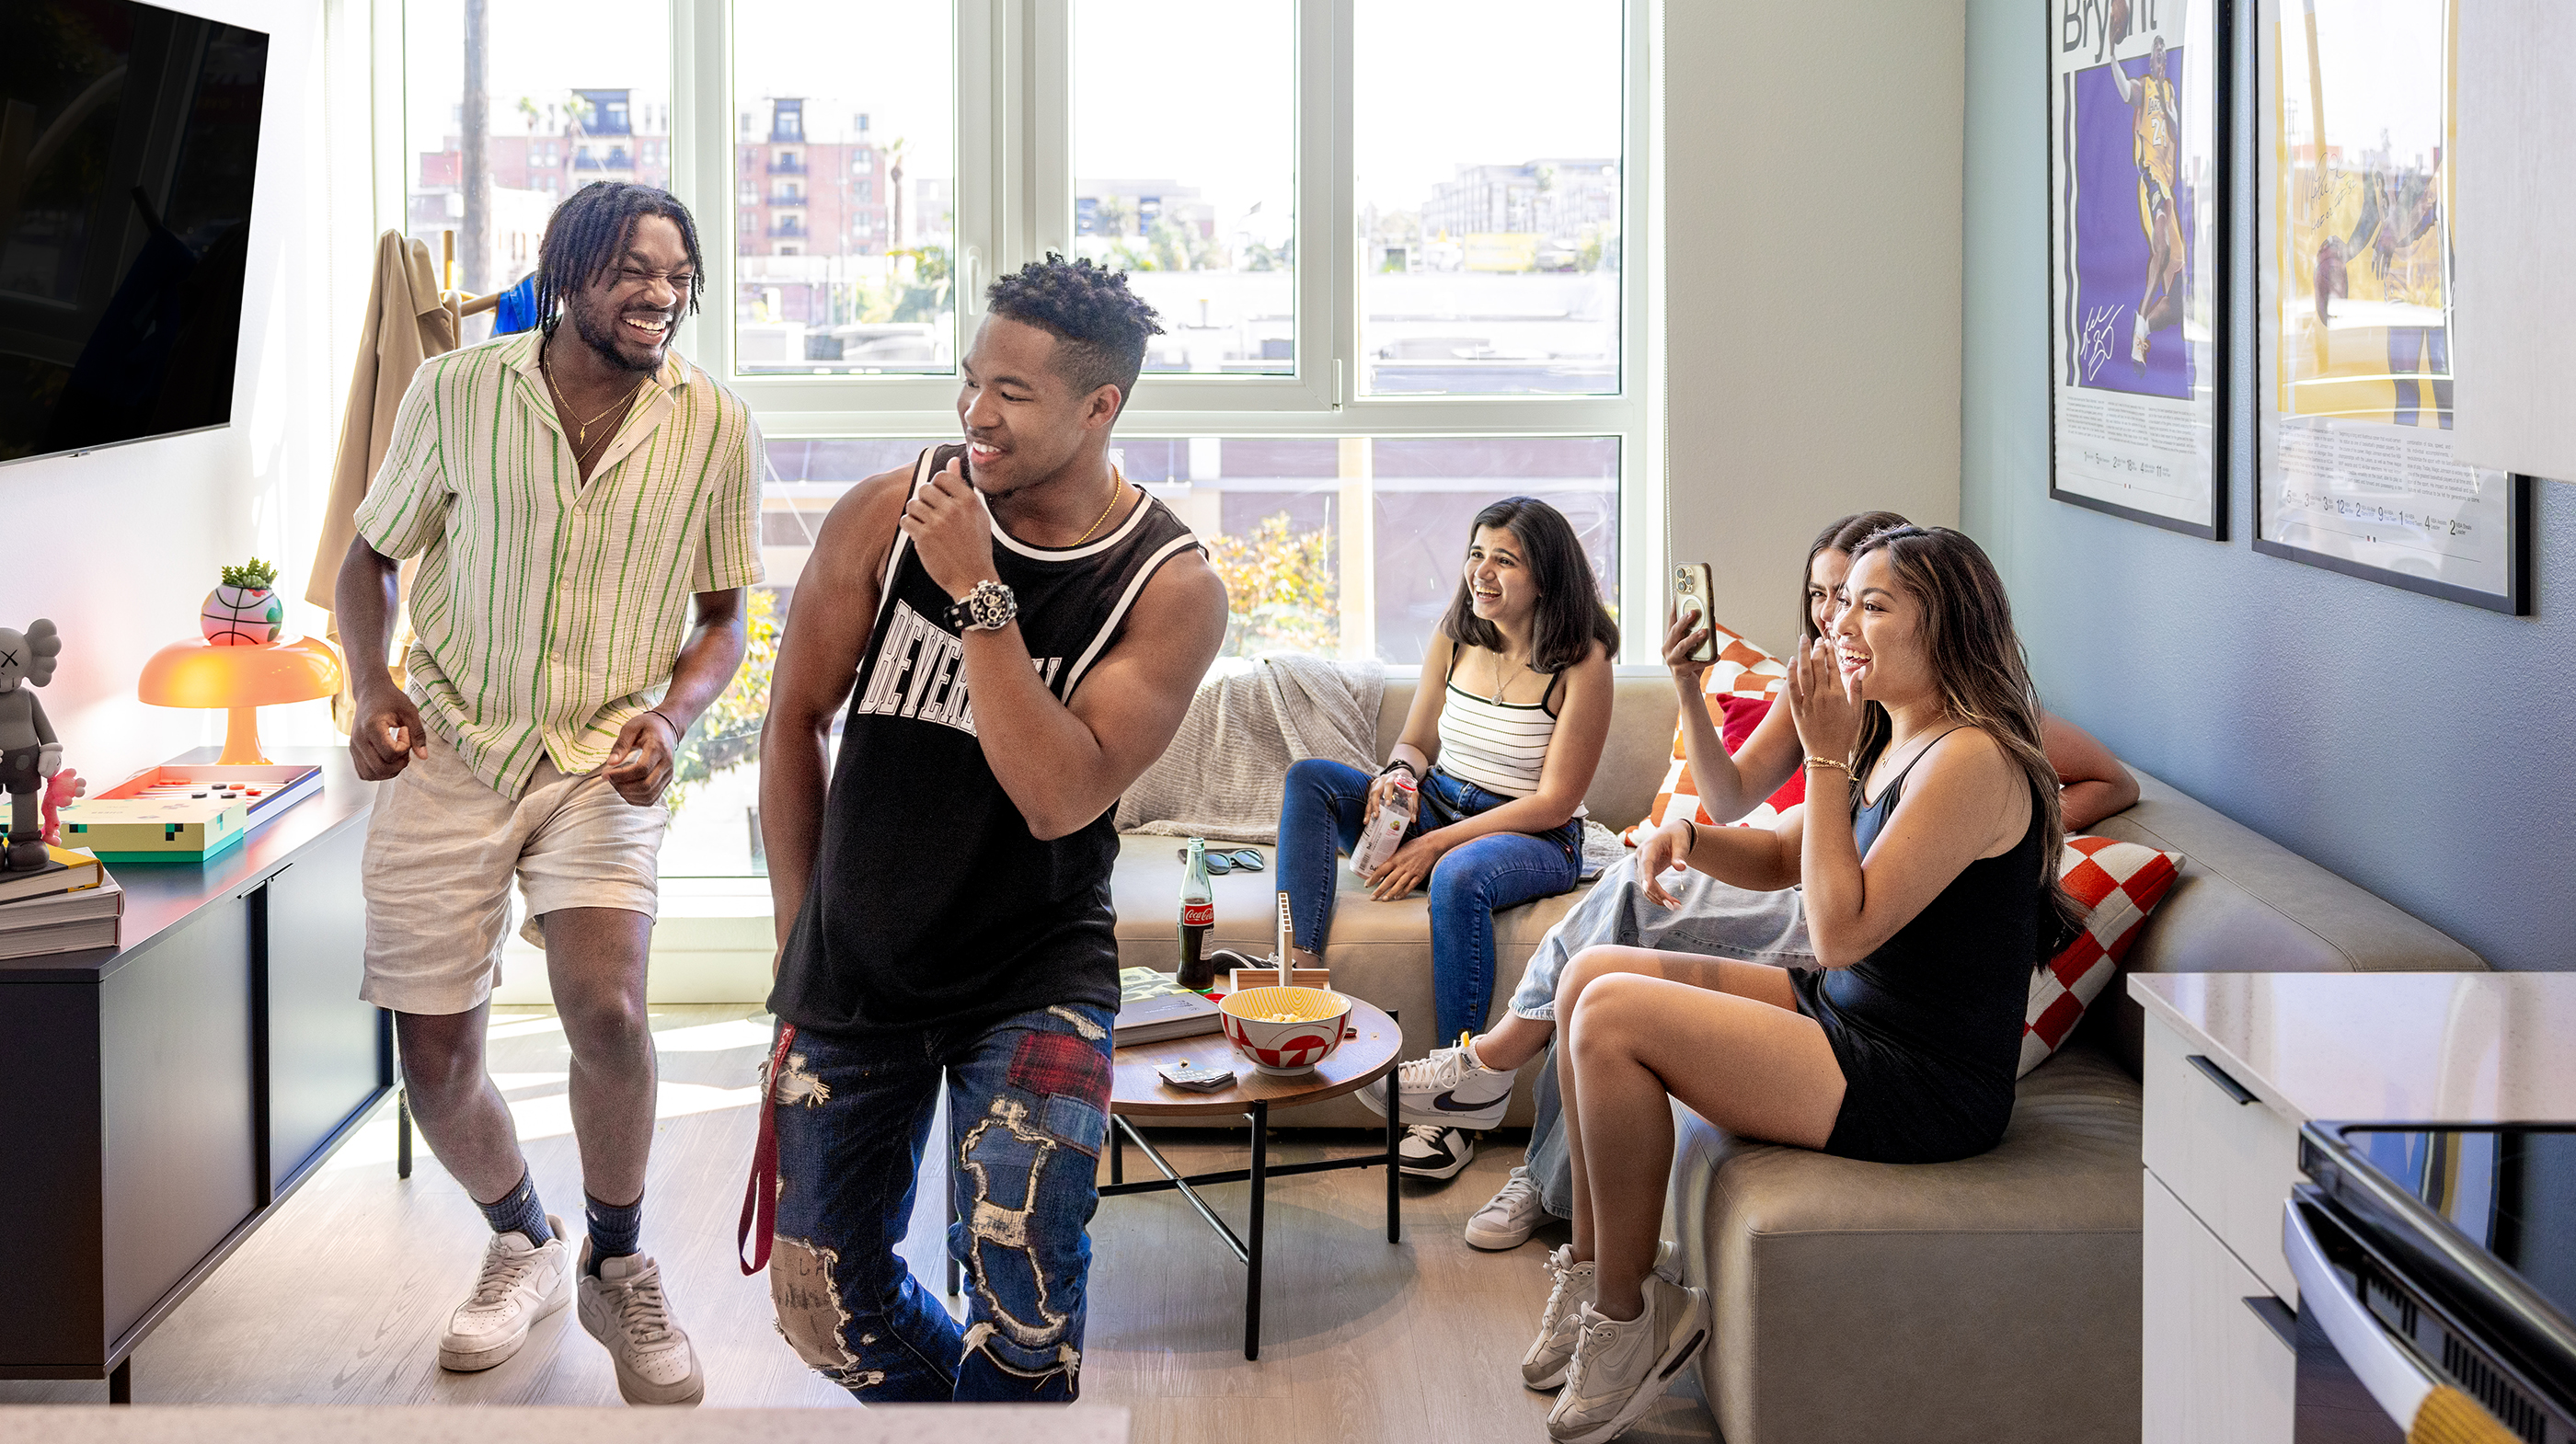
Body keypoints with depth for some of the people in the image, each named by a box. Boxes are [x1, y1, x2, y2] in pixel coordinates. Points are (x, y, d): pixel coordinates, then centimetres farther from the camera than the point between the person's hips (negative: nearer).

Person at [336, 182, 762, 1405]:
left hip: (605, 758, -1)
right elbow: (370, 557, 9)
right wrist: (370, 686, -8)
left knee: (606, 1006, -24)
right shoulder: (454, 393, -5)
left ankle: (617, 1268, 3)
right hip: (449, 747, 1)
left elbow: (722, 616, 7)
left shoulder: (715, 428, -4)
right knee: (434, 1062, 2)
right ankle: (524, 1246, 34)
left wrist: (669, 718, -12)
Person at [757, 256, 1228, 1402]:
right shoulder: (884, 517, -7)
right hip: (852, 963, 3)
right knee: (826, 1304, 9)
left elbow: (1061, 799, -22)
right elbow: (794, 718, 4)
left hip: (1034, 975, -3)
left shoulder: (1170, 589, -13)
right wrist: (800, 932, 8)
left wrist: (977, 594, -26)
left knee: (1020, 1294, -17)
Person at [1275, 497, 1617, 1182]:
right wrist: (1399, 772, -14)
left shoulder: (1581, 662, -13)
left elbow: (1555, 801, -15)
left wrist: (1438, 844, -20)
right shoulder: (1454, 637, 4)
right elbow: (1416, 741, 12)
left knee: (1460, 878, -40)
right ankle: (1299, 969, -27)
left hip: (1533, 840, -6)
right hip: (1437, 811, 6)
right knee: (1309, 779, -13)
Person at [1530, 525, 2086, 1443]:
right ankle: (1591, 1267, 10)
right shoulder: (1892, 745, 11)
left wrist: (1826, 757, -20)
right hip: (1845, 1015, 10)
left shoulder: (1973, 761, -20)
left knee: (1612, 1017, -18)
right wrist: (1684, 837, -3)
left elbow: (1840, 929, -23)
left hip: (1920, 1086, -10)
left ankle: (1627, 1312, -3)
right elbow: (1778, 858, 19)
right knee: (1593, 973, 6)